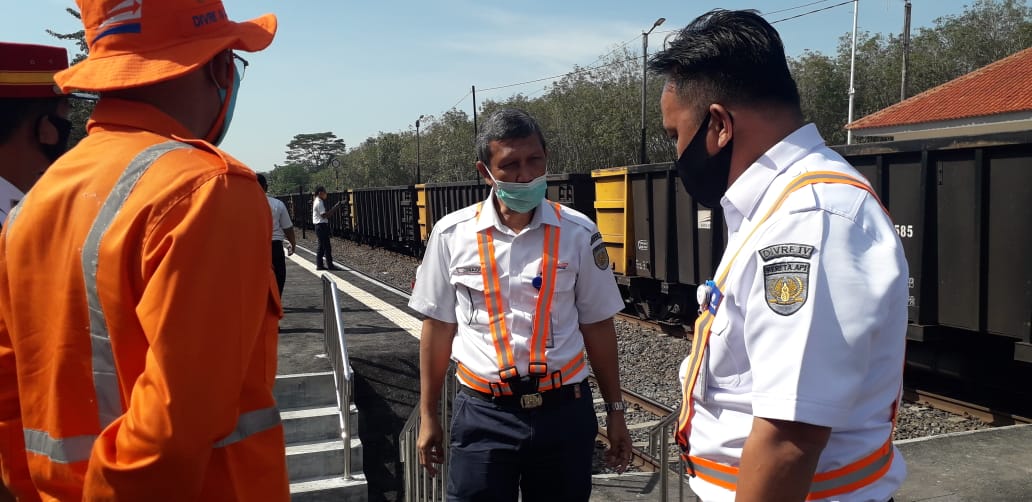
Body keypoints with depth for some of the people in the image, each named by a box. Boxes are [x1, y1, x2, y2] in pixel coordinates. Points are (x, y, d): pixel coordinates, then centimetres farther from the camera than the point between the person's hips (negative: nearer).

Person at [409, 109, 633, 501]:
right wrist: (427, 415, 8)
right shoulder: (452, 235, -4)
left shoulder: (578, 233, -3)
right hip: (483, 413, 0)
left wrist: (615, 410, 8)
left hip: (565, 410, 1)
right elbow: (438, 325, 4)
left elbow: (597, 325, 4)